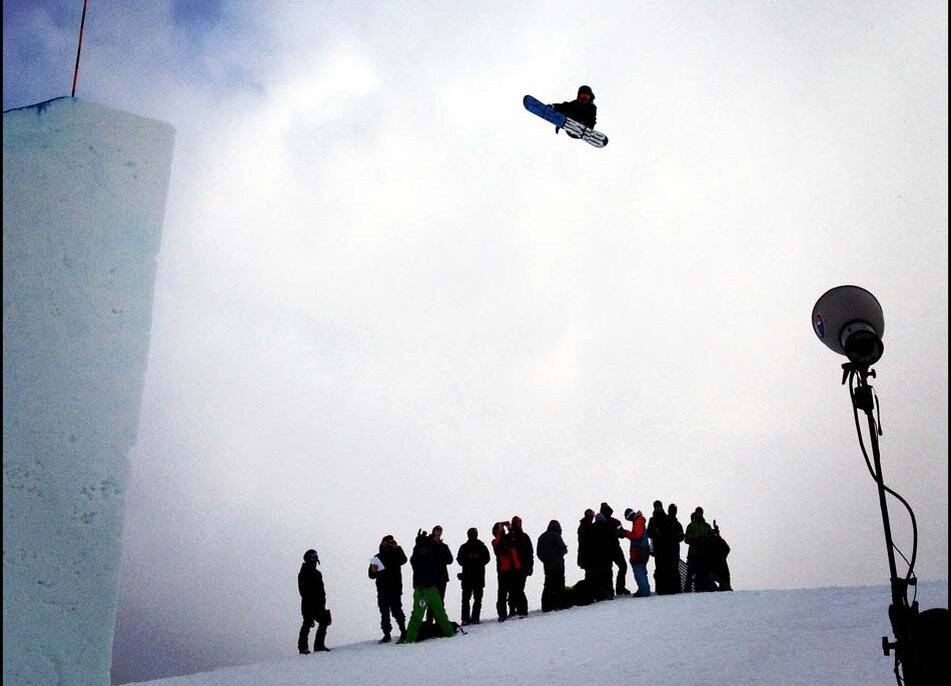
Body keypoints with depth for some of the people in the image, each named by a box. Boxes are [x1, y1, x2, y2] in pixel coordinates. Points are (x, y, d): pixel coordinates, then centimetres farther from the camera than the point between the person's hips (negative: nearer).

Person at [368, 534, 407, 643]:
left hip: (395, 588, -3)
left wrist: (397, 548, -26)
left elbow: (403, 560, -19)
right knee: (384, 613, 2)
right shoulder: (378, 557, 12)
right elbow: (371, 575, 11)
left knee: (396, 610, -10)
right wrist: (373, 571, -11)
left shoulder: (396, 555, 6)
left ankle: (403, 631, 1)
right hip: (382, 590, 3)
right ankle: (386, 634, 5)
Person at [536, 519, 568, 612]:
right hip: (558, 565, -6)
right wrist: (565, 550, 9)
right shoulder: (556, 535, -8)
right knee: (559, 585, -3)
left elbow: (539, 552, 14)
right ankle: (560, 604, -9)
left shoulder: (542, 537, 12)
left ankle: (546, 606, 5)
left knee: (548, 585, 9)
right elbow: (562, 549, -12)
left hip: (547, 566, 6)